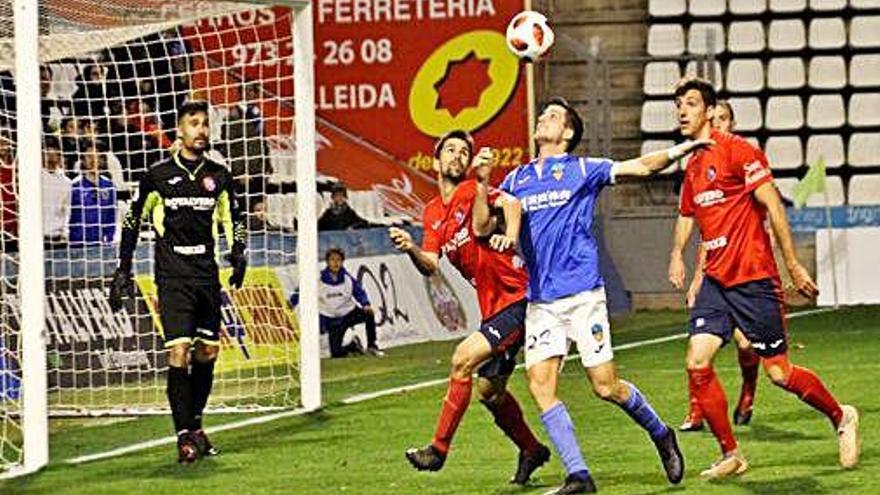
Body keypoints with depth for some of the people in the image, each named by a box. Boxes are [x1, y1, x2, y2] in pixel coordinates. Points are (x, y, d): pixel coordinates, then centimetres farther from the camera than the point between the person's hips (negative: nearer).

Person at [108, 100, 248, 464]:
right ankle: (184, 436, -12)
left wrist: (238, 254, 3)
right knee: (179, 352, -14)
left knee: (207, 352, 6)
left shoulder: (218, 176, 8)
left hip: (207, 275, 4)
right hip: (172, 276, -4)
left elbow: (233, 219, 20)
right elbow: (133, 220, 10)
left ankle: (195, 424, 22)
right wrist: (123, 270, 8)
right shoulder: (157, 177, 0)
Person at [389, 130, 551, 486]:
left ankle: (439, 448, -10)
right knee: (489, 390, 15)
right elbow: (431, 266, 1)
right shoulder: (432, 213, 13)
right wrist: (411, 250, -17)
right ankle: (531, 450, 36)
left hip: (516, 299, -8)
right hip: (493, 307, 8)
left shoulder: (472, 191, -7)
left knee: (464, 359, -18)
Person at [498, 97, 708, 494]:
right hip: (541, 300, 4)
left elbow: (640, 166, -1)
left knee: (605, 387, -4)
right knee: (540, 385, -9)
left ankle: (660, 434, 22)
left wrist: (675, 153, -15)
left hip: (582, 294, -4)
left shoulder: (582, 170, 4)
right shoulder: (517, 179, 16)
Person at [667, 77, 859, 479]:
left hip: (754, 280, -7)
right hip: (715, 280, 7)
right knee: (698, 363, -8)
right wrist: (677, 255, 11)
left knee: (779, 372, -2)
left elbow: (773, 207, -12)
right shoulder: (692, 166, 13)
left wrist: (793, 265, -13)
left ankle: (841, 418, 23)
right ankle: (731, 455, 3)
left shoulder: (737, 150, -11)